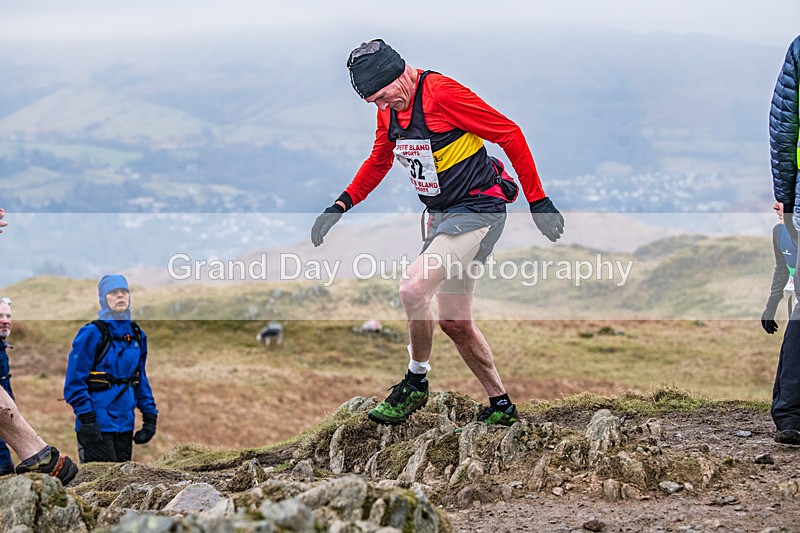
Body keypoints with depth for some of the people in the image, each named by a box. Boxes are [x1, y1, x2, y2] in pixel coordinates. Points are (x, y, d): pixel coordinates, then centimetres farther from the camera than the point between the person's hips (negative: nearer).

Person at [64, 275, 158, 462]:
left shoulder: (137, 335, 11)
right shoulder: (91, 334, -10)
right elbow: (74, 382, -13)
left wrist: (150, 416, 11)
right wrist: (87, 419, -19)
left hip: (125, 424, 7)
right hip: (98, 424, -7)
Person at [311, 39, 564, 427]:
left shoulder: (443, 94, -21)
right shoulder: (389, 108, 3)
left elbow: (510, 135, -16)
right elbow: (379, 159, 22)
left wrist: (538, 201, -13)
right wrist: (341, 205, 12)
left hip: (477, 210, -9)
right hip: (440, 216, 9)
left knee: (414, 287, -23)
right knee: (454, 322, 11)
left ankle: (416, 384, -4)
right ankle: (500, 406, 25)